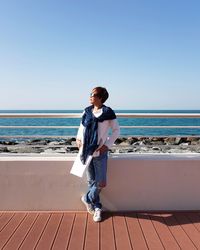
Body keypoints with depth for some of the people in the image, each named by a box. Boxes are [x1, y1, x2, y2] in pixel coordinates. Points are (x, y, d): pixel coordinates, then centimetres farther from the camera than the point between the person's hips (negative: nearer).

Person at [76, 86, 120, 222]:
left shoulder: (108, 113, -9)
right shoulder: (87, 111, 5)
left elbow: (116, 130, -2)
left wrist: (107, 145, -11)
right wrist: (79, 138, 4)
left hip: (100, 152, -4)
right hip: (87, 151, 4)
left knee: (101, 183, -2)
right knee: (91, 181, 11)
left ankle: (87, 198, 27)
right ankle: (97, 207, 29)